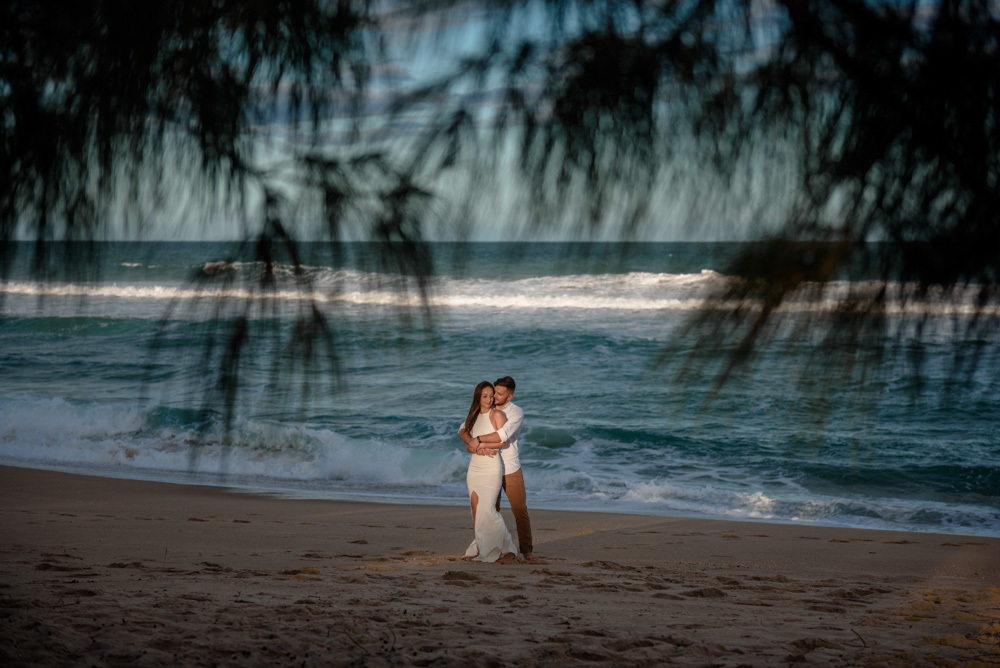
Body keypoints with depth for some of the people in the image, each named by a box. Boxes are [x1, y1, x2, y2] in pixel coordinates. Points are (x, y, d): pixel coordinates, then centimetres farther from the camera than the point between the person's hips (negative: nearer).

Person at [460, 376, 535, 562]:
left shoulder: (516, 413, -13)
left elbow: (503, 435, -29)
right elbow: (463, 431, -7)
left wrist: (478, 440, -25)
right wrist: (479, 446, -25)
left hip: (510, 469, -3)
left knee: (520, 510, -1)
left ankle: (526, 550, 8)